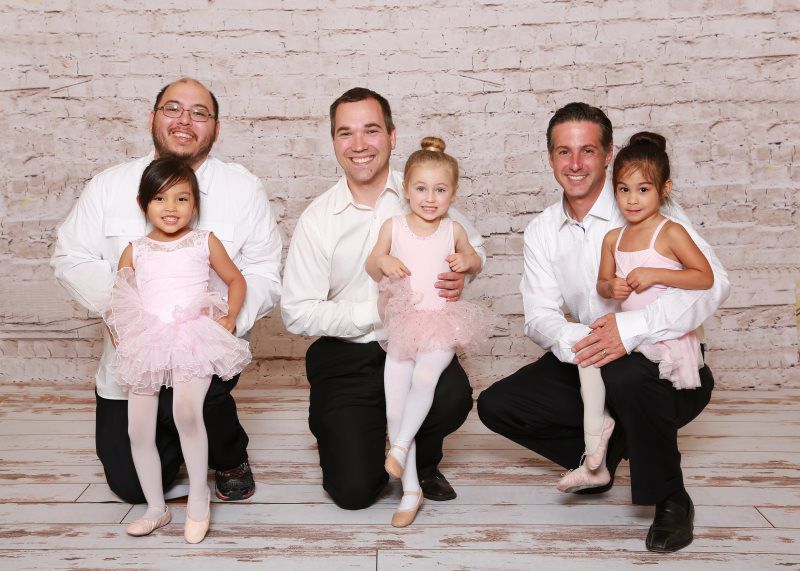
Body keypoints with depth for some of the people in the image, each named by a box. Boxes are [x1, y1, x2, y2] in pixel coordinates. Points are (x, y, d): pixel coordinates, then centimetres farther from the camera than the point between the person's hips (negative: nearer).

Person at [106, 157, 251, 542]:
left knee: (186, 410, -29)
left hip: (194, 338, -3)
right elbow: (116, 299, 19)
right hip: (146, 345, 4)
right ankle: (156, 508, 21)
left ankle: (199, 495, -10)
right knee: (138, 432, 2)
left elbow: (236, 280, 16)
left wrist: (230, 316, 2)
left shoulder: (205, 242, 7)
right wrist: (116, 328, 3)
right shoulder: (135, 251, 12)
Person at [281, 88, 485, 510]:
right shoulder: (316, 220, -6)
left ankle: (422, 460, 5)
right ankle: (343, 432, 25)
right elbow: (296, 314, -9)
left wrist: (461, 277, -9)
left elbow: (473, 245, 15)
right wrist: (377, 311, -19)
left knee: (454, 397, -32)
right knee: (353, 491, -13)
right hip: (346, 359, -1)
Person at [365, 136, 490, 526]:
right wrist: (383, 261, -10)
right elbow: (371, 269, 13)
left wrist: (467, 262, -2)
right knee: (394, 401, -8)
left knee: (424, 377, -31)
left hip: (442, 322, -1)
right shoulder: (393, 227, 6)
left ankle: (400, 446, -13)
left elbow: (474, 261, 22)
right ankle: (410, 490, 2)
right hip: (402, 324, 1)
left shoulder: (453, 230, 6)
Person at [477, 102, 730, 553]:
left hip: (668, 365, -5)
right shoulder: (542, 232, 3)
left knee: (626, 376, -39)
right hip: (589, 365, 5)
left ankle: (672, 502, -12)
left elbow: (713, 283, -25)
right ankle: (607, 447, 13)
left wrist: (632, 329, -37)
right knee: (497, 405, -8)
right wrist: (574, 342, -28)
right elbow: (540, 315, -4)